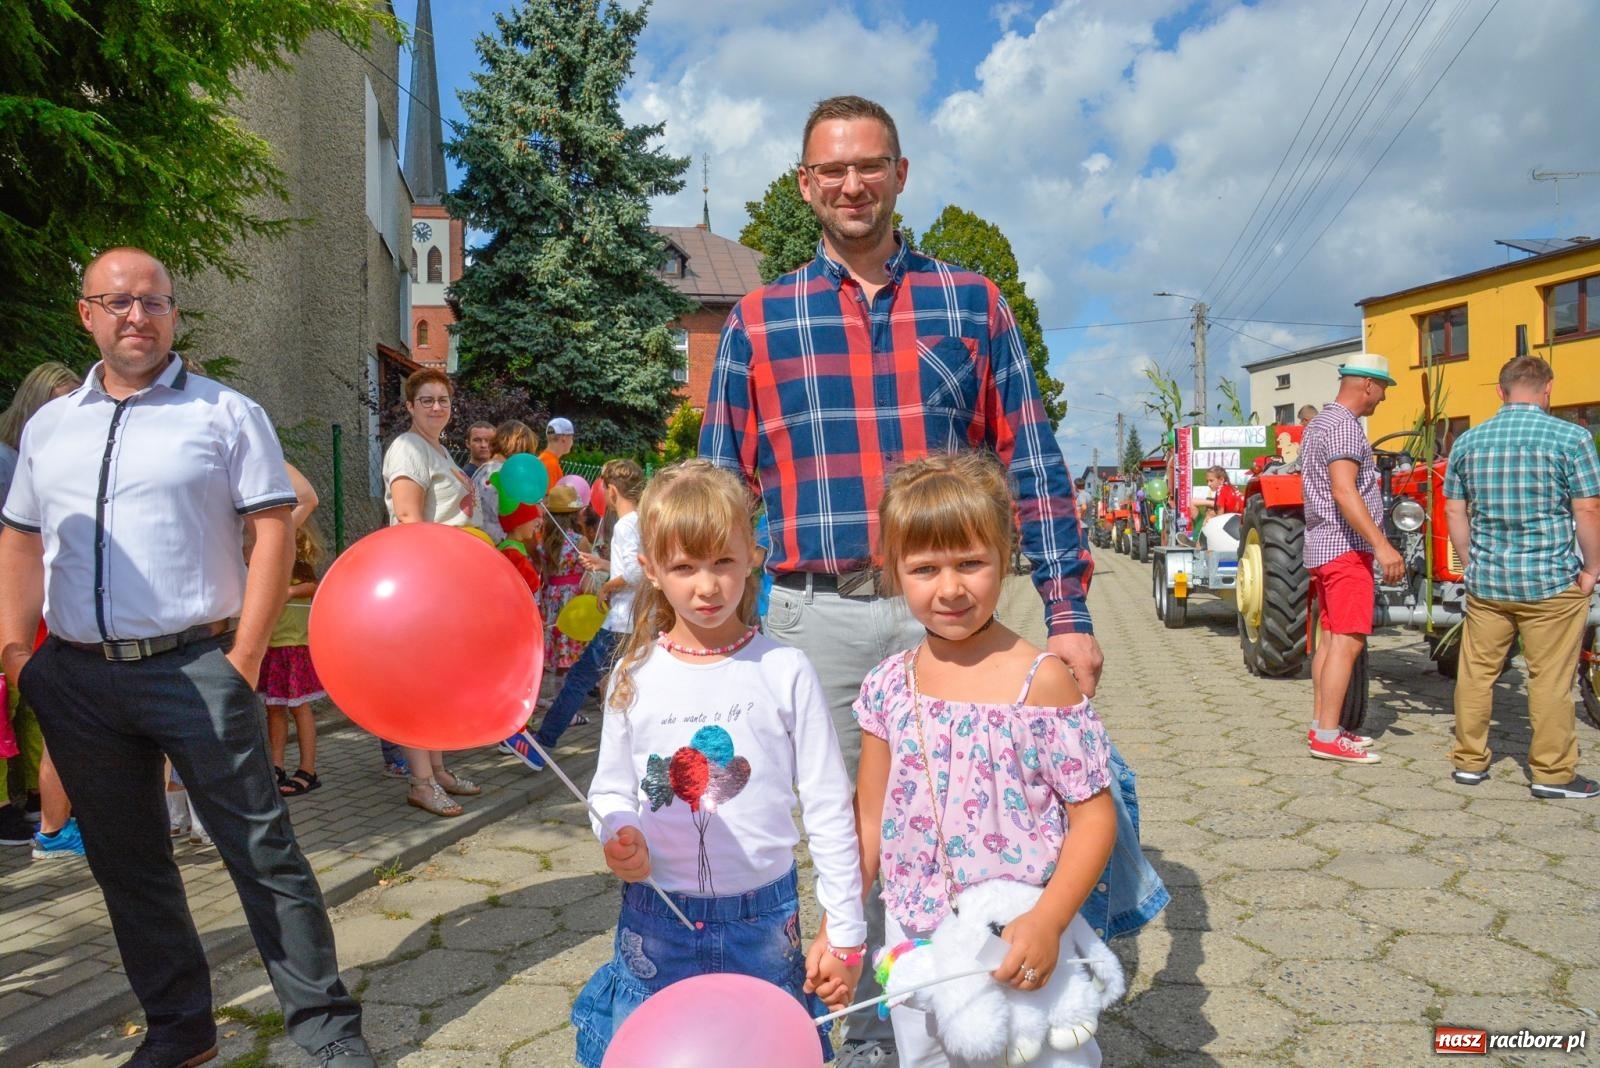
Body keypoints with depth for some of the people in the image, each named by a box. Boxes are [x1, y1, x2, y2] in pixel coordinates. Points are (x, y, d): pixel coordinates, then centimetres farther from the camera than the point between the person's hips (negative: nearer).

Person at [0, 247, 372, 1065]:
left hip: (194, 667, -5)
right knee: (126, 863, 14)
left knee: (262, 852, -3)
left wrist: (244, 657, -13)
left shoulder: (227, 413, -1)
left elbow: (273, 530, -7)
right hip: (77, 681, 5)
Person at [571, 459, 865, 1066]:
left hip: (765, 920, -1)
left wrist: (844, 934, -2)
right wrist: (618, 834, -14)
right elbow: (609, 789, 8)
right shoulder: (635, 676, -3)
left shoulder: (785, 673, -9)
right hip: (655, 922, 2)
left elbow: (828, 810, -4)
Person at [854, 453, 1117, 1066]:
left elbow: (1093, 813, -12)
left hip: (1019, 941, -3)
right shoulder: (887, 689, -4)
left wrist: (1048, 922, -22)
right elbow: (870, 821, 5)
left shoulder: (1040, 682, -15)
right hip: (913, 940, 4)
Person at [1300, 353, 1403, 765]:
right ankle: (1327, 738, -11)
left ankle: (1321, 726, 15)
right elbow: (1344, 492, -25)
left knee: (1330, 638, 12)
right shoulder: (1344, 426, -14)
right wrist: (1381, 545, -29)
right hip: (1346, 546, -11)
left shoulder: (1319, 423, 18)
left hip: (1323, 546, 11)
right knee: (1348, 642, -11)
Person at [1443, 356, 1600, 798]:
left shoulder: (1468, 441, 3)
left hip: (1486, 579, 4)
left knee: (1477, 671, 11)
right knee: (1550, 678, 5)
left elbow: (1455, 511, 7)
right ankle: (1552, 773, 13)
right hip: (1551, 580, -3)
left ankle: (1469, 761, 19)